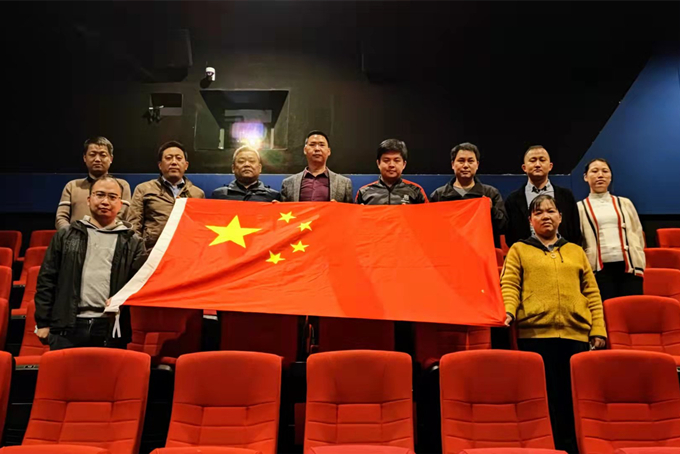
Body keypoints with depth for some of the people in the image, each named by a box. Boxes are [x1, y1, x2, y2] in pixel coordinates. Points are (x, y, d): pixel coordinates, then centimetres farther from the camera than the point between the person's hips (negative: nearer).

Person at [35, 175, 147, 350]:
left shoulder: (133, 242, 8)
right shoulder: (65, 236, 12)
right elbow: (46, 280, 10)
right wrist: (43, 322, 5)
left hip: (112, 329, -1)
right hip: (68, 327, 1)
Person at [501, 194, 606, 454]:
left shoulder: (576, 251, 19)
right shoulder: (519, 250, 11)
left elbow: (592, 292, 15)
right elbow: (509, 286, 0)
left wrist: (598, 329, 5)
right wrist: (507, 312, -18)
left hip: (576, 334, 3)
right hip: (535, 333, -2)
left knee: (573, 398, 4)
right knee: (542, 398, 0)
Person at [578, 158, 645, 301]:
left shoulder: (625, 203, 17)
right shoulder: (580, 208, 8)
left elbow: (638, 235, 16)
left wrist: (639, 263, 6)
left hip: (630, 266, 2)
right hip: (599, 270, -2)